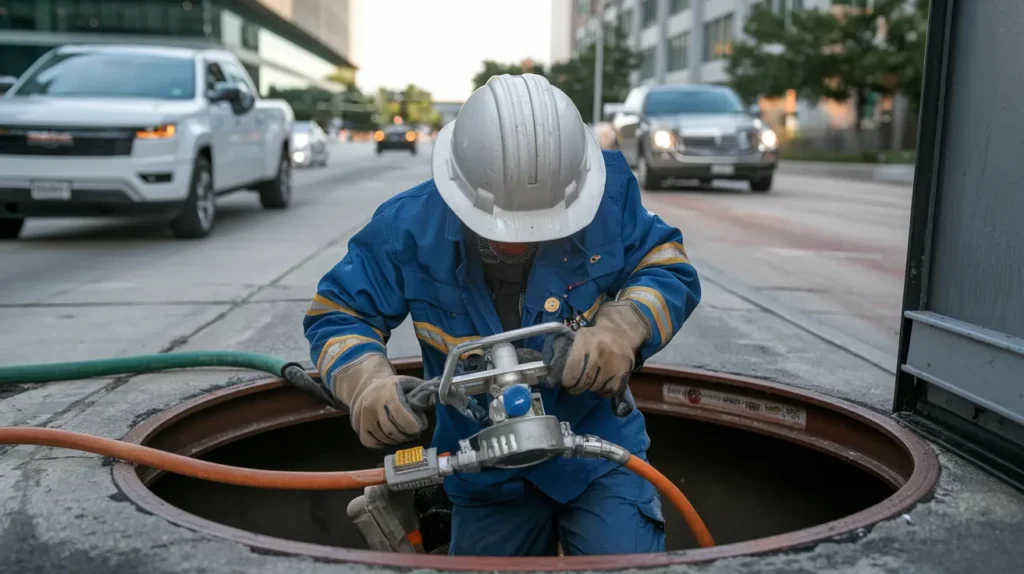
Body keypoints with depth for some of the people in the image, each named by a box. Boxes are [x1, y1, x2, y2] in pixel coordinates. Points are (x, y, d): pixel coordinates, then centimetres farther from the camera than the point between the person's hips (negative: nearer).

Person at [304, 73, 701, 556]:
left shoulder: (608, 192, -18)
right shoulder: (410, 227, -18)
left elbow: (670, 271, -10)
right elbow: (337, 314, -9)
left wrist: (623, 329, -31)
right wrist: (366, 381, -30)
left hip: (598, 451, 0)